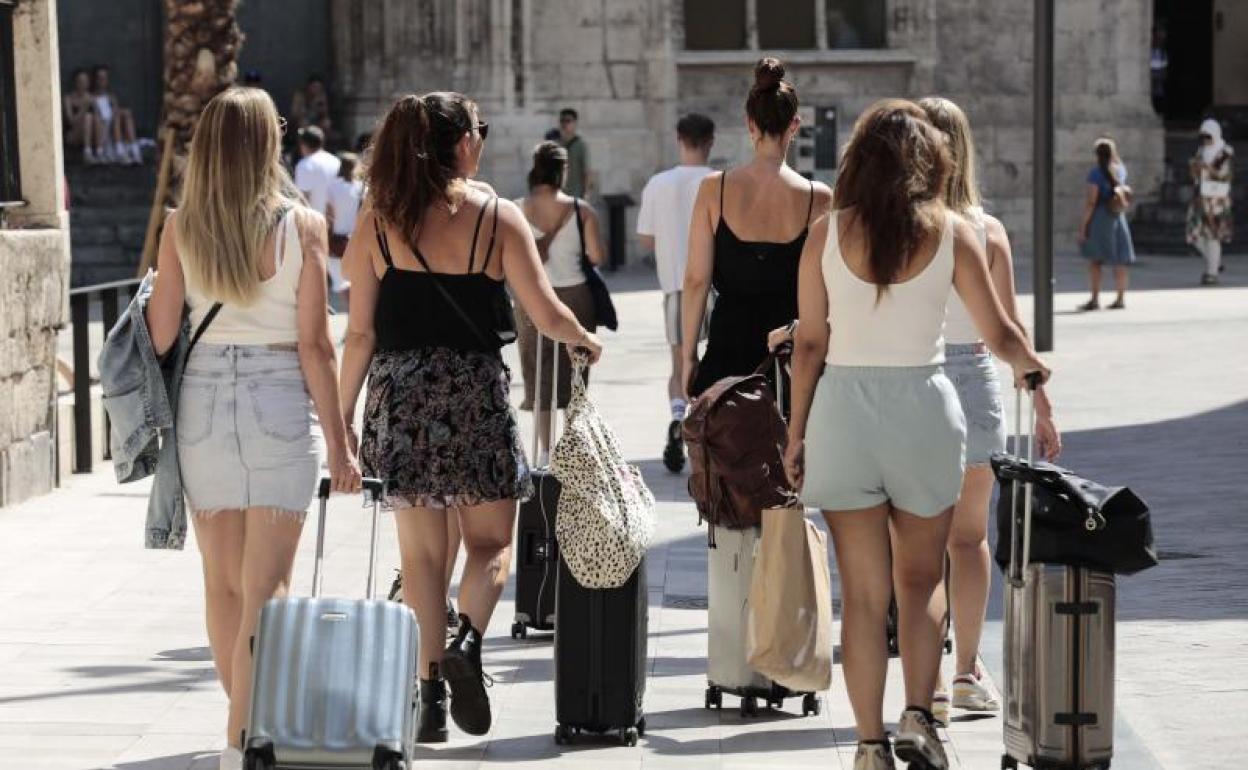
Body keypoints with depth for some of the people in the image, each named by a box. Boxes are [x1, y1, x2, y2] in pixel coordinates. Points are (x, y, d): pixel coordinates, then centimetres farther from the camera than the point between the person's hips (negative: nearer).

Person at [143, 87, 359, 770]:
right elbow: (314, 344, -8)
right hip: (280, 404, -3)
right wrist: (338, 442, -1)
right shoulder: (302, 226, -8)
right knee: (266, 587, 0)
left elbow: (160, 336, -1)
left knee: (223, 582, 15)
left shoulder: (180, 228, -1)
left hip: (202, 400, 3)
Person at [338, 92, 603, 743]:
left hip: (400, 396, 2)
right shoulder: (497, 216, -2)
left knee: (421, 553, 8)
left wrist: (343, 415, 8)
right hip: (475, 392, -2)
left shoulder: (376, 222, 2)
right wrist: (585, 340, 18)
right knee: (492, 541, 10)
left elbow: (360, 333, 1)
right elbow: (547, 315, -3)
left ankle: (430, 691, 5)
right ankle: (467, 641, -16)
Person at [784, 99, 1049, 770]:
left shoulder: (828, 233, -2)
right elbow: (999, 336, 2)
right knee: (920, 580, 15)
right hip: (923, 408, 0)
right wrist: (1037, 370, 23)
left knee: (863, 593, 6)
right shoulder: (950, 232, -3)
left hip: (843, 408, 0)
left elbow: (809, 343, 0)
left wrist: (796, 433, 8)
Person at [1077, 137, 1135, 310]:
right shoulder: (1120, 170, 5)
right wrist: (1110, 148, 22)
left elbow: (1091, 201, -16)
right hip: (1118, 216, 6)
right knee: (1119, 260, 7)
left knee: (1094, 258, 2)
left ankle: (1095, 299, -3)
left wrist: (1083, 224, -11)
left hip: (1099, 216, -6)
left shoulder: (1096, 173, -12)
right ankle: (1121, 298, 8)